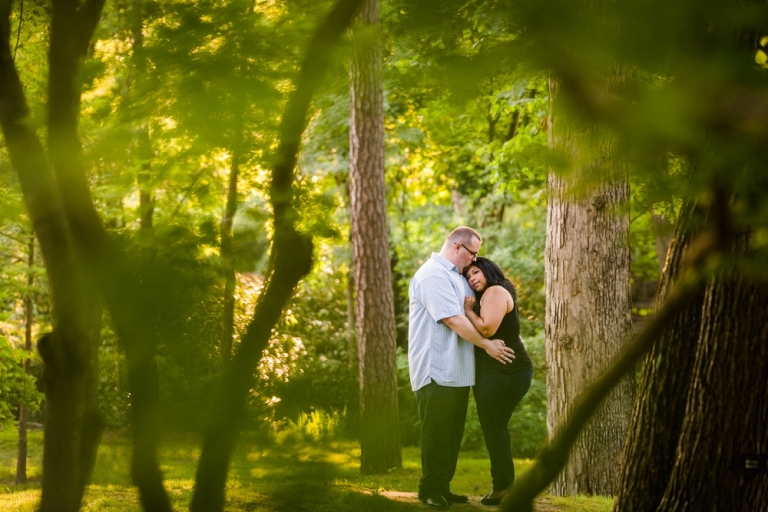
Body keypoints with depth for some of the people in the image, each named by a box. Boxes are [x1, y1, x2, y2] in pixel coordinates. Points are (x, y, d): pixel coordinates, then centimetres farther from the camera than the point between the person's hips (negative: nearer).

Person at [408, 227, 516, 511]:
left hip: (457, 371, 9)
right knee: (436, 433, -5)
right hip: (436, 371, -9)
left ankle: (443, 487, 17)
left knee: (452, 432, 11)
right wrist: (487, 345, -12)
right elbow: (453, 319, -19)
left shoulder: (456, 275, 18)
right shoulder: (433, 275, -14)